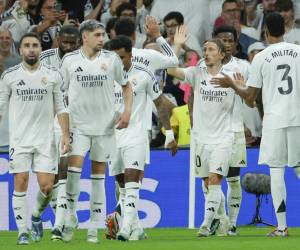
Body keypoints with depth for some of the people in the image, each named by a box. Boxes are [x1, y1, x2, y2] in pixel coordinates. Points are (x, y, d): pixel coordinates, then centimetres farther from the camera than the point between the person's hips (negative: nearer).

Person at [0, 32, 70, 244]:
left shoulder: (53, 75, 5)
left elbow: (61, 108, 8)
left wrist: (65, 135, 0)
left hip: (45, 140, 1)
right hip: (19, 139, -1)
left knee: (47, 187, -5)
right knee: (20, 184, -7)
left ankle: (37, 216, 24)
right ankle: (23, 232, 0)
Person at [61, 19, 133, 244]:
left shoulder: (112, 59, 0)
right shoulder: (70, 60, 0)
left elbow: (126, 86, 11)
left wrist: (127, 111, -4)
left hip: (105, 125, 1)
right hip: (78, 124, -1)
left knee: (98, 175, 4)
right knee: (74, 168, -16)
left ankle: (94, 227, 10)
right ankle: (71, 216, 3)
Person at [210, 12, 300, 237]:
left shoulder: (261, 58, -2)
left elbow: (250, 96, 2)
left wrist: (231, 84, 17)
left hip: (274, 121, -2)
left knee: (276, 170, 1)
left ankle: (282, 226, -3)